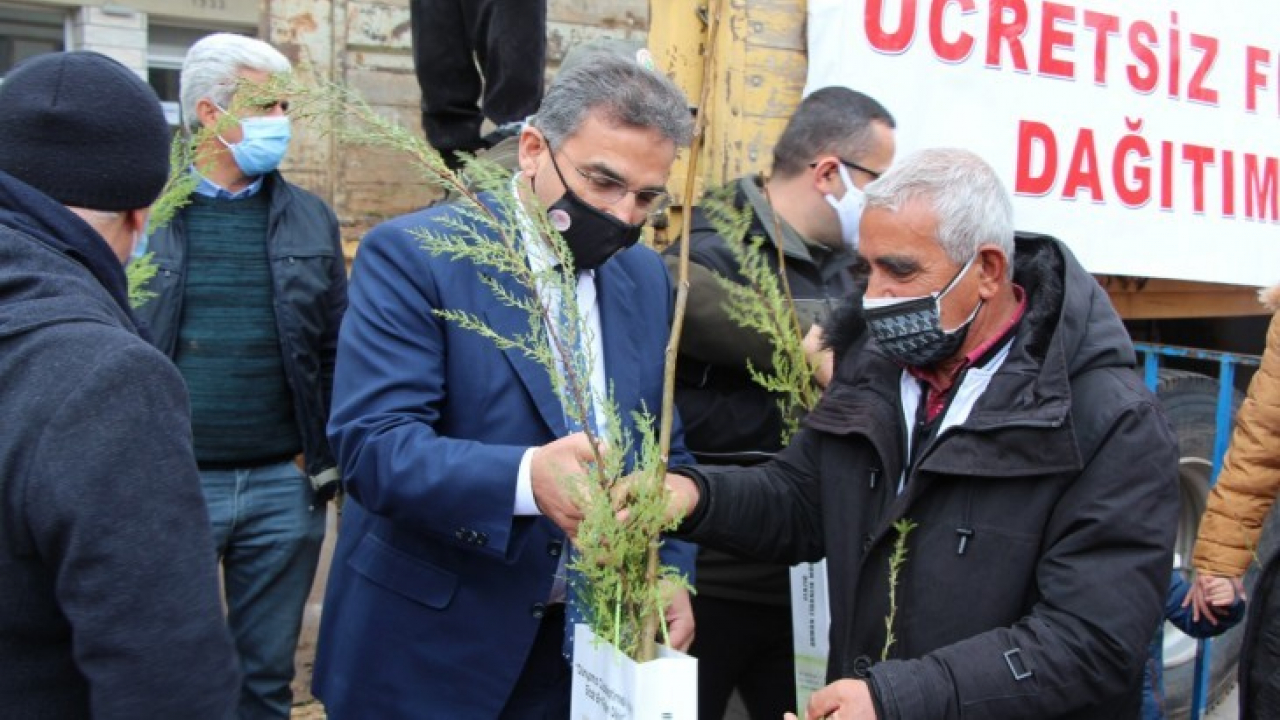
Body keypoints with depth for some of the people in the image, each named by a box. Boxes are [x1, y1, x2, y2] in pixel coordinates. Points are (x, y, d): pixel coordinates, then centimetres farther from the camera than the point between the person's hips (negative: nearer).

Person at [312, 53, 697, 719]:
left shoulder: (648, 278, 4)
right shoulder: (413, 255, -13)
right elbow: (371, 444, -23)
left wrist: (668, 572, -3)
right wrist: (526, 477, -38)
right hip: (427, 646, -4)